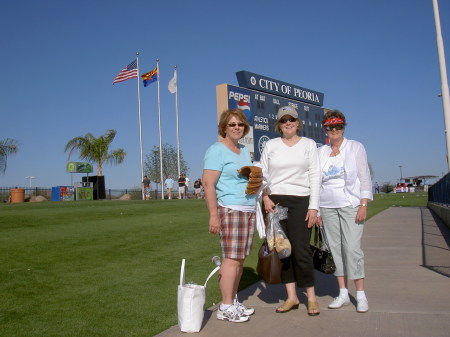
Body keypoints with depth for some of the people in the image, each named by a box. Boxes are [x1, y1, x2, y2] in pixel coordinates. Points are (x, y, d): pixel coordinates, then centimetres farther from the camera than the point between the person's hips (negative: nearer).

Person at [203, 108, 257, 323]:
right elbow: (208, 184, -14)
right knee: (231, 258, -8)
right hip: (230, 210, -8)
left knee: (240, 258, 10)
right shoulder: (217, 150, -6)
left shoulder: (244, 151, 19)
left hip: (249, 210, 8)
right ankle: (225, 308, 2)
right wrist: (214, 215, -20)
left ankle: (233, 301, 20)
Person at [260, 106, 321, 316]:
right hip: (274, 202, 2)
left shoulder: (309, 144, 6)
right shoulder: (271, 145, 9)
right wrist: (265, 197, -5)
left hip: (300, 201, -2)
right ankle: (291, 297, 16)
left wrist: (313, 206, -6)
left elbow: (315, 176, 1)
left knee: (301, 250, -5)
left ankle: (311, 297, 12)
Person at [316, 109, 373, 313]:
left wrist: (363, 205, -9)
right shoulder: (321, 152, 11)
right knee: (335, 248, 4)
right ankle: (343, 294, 13)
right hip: (327, 207, 3)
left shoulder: (355, 147, 4)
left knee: (352, 248, -8)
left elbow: (365, 177, 0)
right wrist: (316, 209, 7)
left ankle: (360, 295, 4)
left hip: (350, 205, -3)